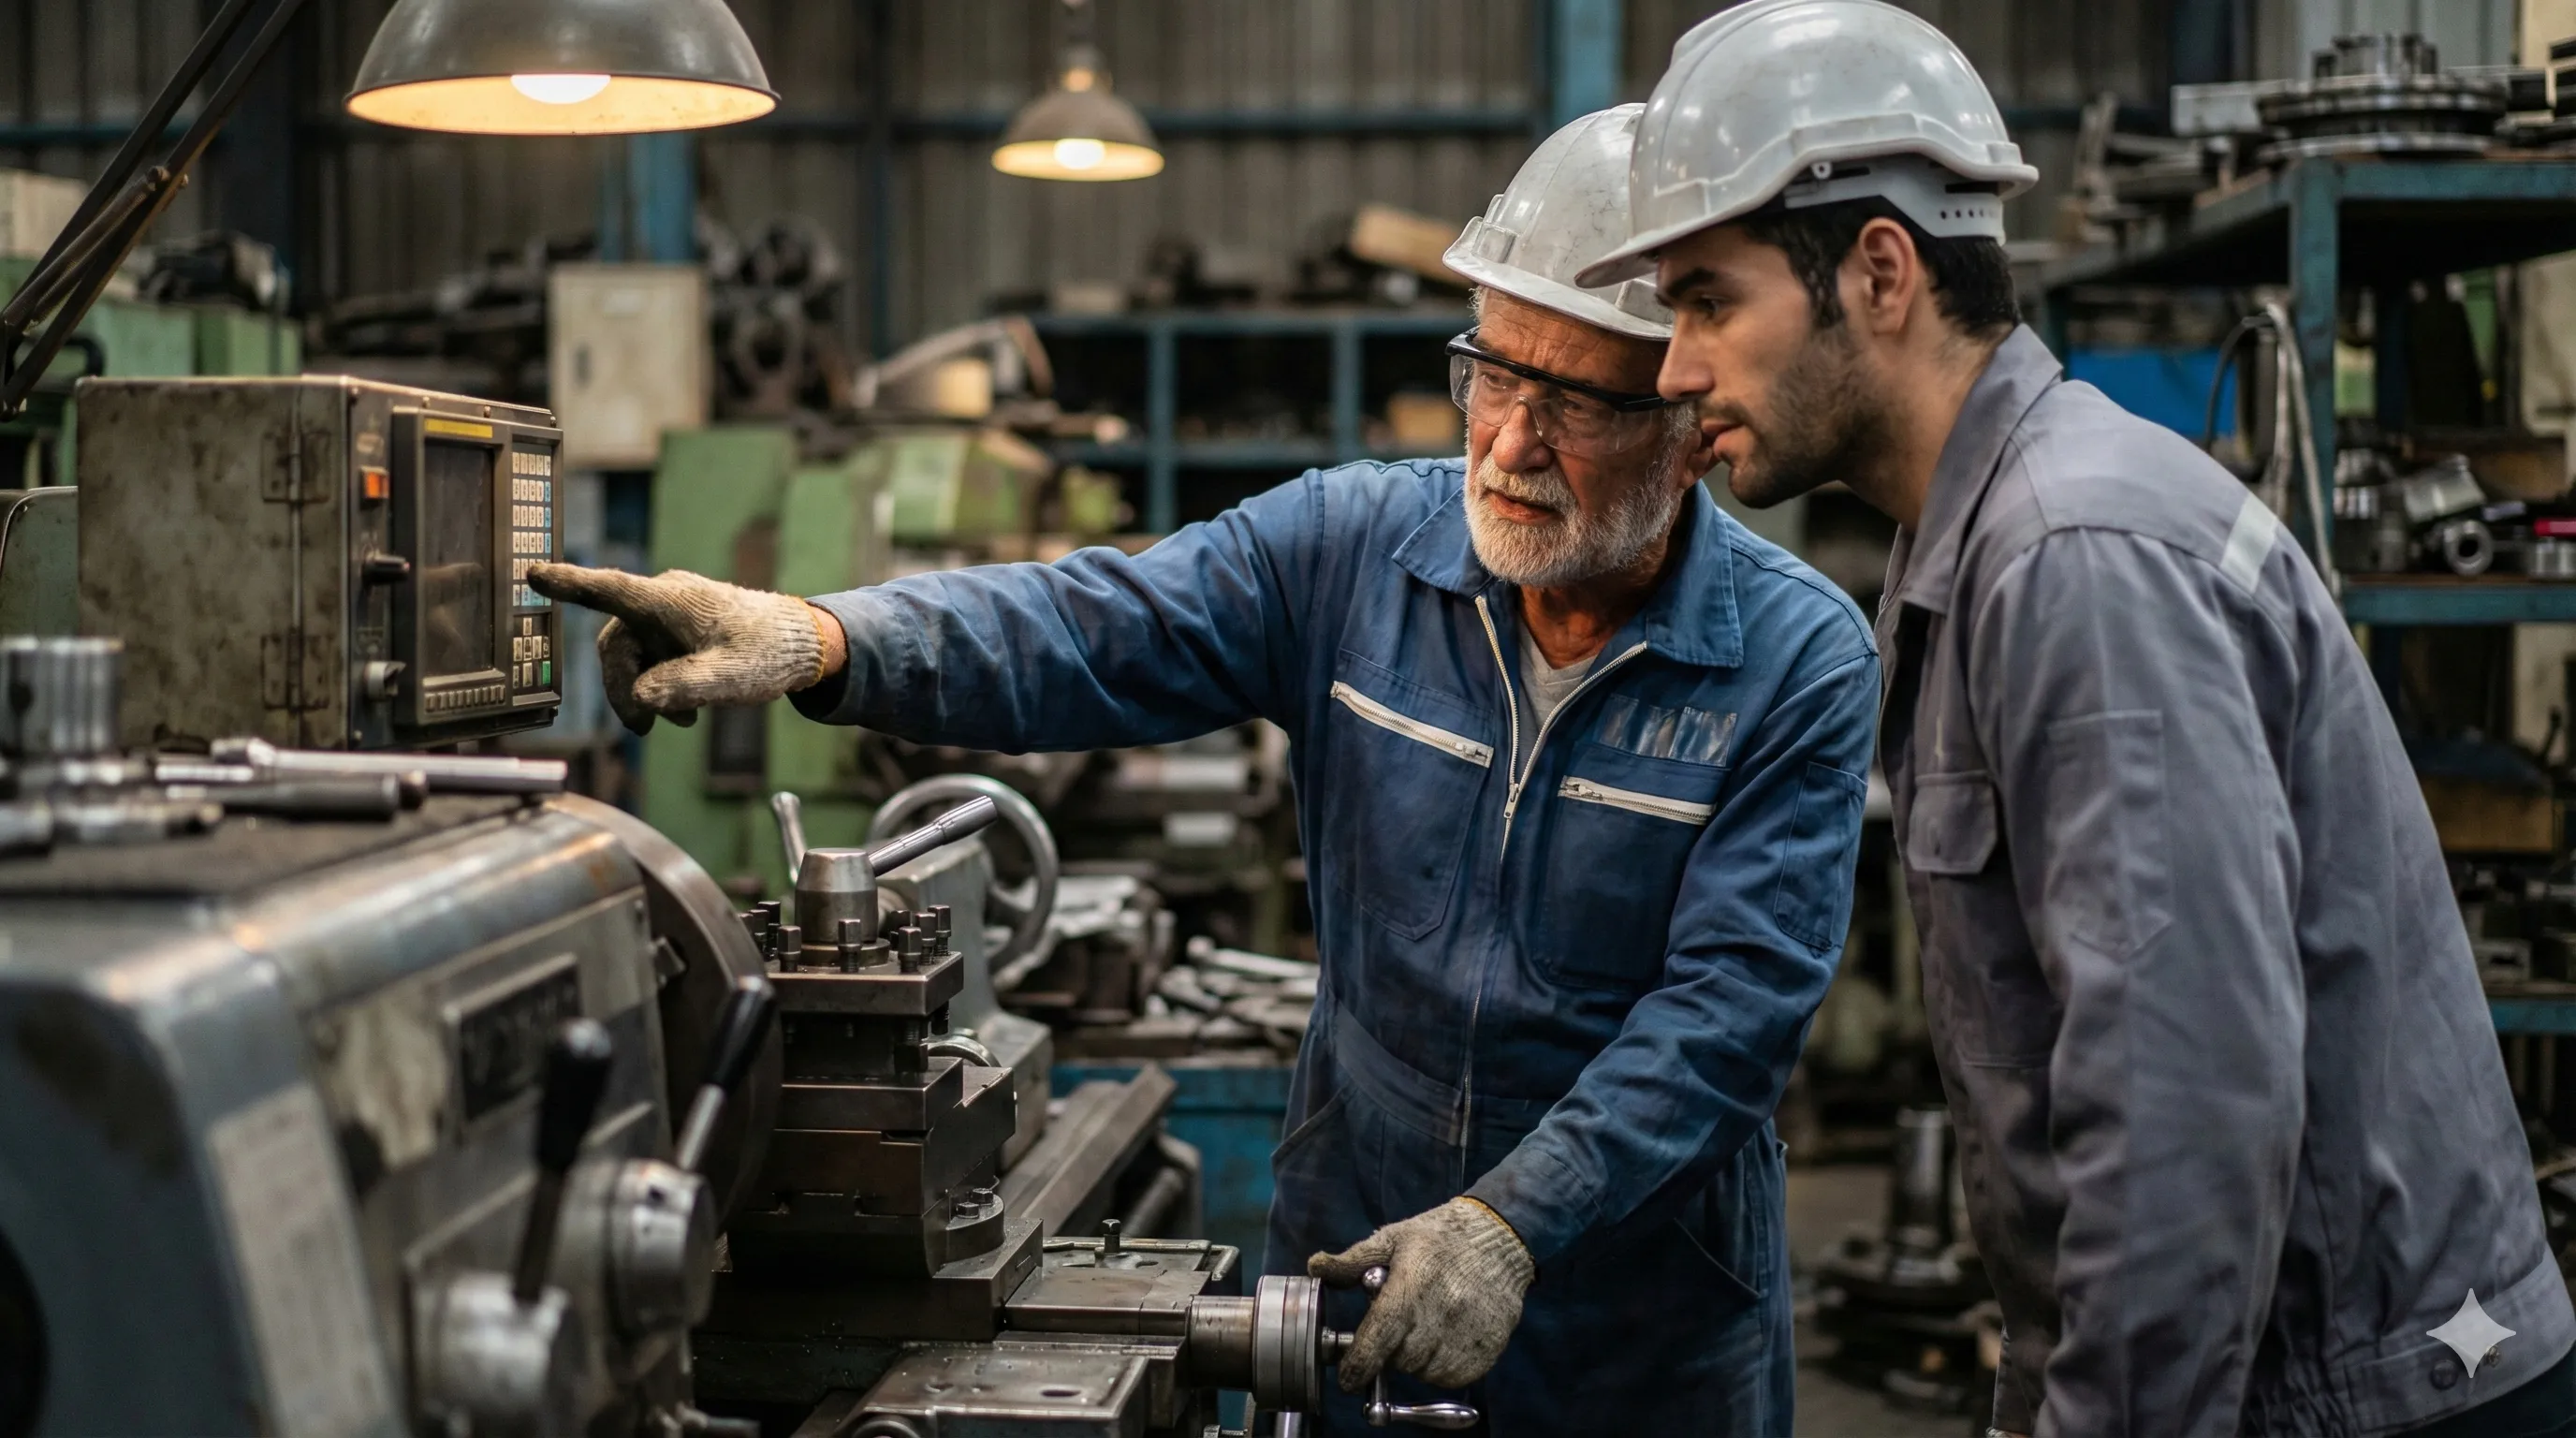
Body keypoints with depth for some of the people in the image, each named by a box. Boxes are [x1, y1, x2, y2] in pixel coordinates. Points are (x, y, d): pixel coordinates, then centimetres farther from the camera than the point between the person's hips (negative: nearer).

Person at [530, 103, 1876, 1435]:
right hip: (1355, 1256, 2)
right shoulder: (1352, 547, -6)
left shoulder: (1802, 664, -13)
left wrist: (1514, 1220, -28)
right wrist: (815, 639, -35)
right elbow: (1086, 634, -17)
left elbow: (1728, 999, -18)